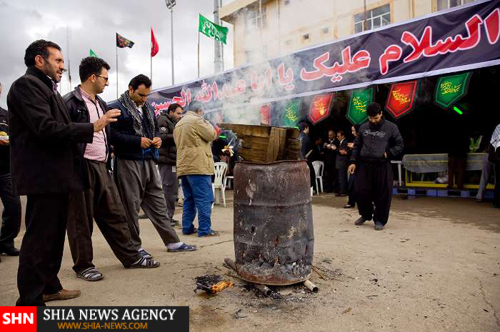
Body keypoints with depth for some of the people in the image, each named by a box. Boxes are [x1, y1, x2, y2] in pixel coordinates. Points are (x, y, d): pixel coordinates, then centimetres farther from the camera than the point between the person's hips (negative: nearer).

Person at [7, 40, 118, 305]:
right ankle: (30, 301, 8)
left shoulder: (48, 89, 20)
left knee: (54, 236, 18)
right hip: (43, 176, -10)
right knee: (39, 239, -3)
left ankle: (49, 286, 31)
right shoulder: (26, 84, -10)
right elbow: (47, 129, -21)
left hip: (56, 175, 10)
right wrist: (92, 127, -17)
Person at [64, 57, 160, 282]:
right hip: (82, 167, -7)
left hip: (102, 167, 8)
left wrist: (108, 156, 16)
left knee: (115, 214, 10)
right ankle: (83, 265, 18)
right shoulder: (71, 102, -8)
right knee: (81, 219, 4)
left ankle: (130, 257, 19)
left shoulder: (100, 103, 18)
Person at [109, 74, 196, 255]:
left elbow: (156, 129, 27)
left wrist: (157, 139, 5)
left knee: (158, 202, 10)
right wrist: (137, 141, -19)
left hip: (148, 161, 7)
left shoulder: (148, 108, 17)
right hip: (128, 162, -7)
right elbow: (112, 135, -14)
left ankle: (172, 242, 17)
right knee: (131, 205, 2)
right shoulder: (117, 108, -5)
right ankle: (135, 246, 15)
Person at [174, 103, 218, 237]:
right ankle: (205, 229, -5)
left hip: (183, 167, 9)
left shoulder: (178, 124, 21)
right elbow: (211, 135, -5)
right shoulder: (196, 120, -6)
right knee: (204, 199, -5)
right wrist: (207, 123, 12)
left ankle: (187, 227, 15)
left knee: (189, 199, 13)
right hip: (198, 166, -9)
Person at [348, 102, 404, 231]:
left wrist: (388, 153, -12)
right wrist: (353, 161, 5)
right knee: (360, 191, 3)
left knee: (382, 194, 1)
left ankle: (380, 220, 18)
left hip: (382, 166, -3)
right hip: (364, 165, 3)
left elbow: (399, 145, 4)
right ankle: (365, 214, 28)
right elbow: (357, 146, 14)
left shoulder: (391, 127, 0)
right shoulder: (363, 127, 10)